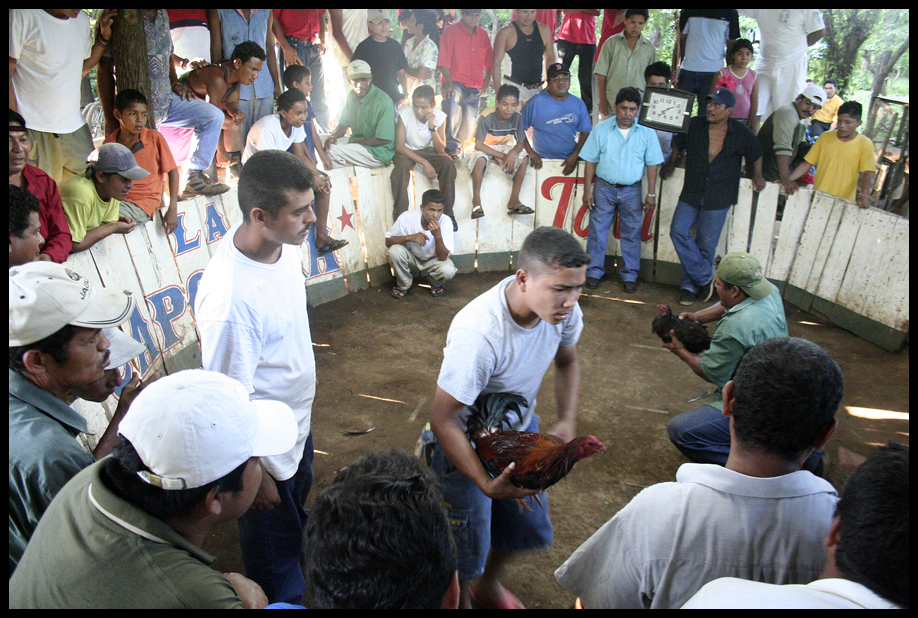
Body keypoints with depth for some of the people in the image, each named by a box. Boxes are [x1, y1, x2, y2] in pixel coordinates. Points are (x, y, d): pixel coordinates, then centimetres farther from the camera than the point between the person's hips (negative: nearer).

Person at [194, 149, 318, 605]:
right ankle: (284, 598, 47)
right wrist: (255, 474, -15)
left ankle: (300, 554, 63)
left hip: (297, 418, 8)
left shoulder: (282, 242, -12)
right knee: (273, 538, 20)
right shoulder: (229, 299, -39)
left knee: (297, 503, 35)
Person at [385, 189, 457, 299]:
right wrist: (409, 237, -34)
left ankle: (436, 284, 7)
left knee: (448, 270, -32)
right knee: (394, 251, -31)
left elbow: (443, 258, -25)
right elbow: (388, 241, -16)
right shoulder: (407, 218, -25)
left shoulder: (445, 222, -25)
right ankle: (404, 285, -3)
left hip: (433, 261, 0)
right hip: (411, 258, 1)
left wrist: (438, 236, -42)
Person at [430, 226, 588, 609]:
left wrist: (568, 421, -10)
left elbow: (567, 362, 3)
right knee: (467, 549, 11)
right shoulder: (477, 333, -40)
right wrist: (486, 484, -35)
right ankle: (463, 599, 47)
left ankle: (489, 587, 54)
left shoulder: (564, 310, -20)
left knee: (529, 528, 22)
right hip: (467, 443, -6)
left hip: (520, 429, 6)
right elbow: (443, 420, -29)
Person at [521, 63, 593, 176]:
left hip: (570, 160, 3)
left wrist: (575, 155, -5)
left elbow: (585, 133, 9)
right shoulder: (536, 102, 0)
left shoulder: (578, 104, 10)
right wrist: (530, 152, -6)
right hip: (542, 160, -3)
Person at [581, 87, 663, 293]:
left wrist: (651, 194, 0)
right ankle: (594, 271, 16)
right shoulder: (601, 129, -2)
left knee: (632, 233, 6)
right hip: (604, 188, 0)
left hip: (632, 191, 0)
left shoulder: (647, 133, -1)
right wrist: (587, 189, -3)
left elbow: (652, 165, 3)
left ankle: (630, 275, 18)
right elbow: (591, 161, 1)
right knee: (597, 230, 3)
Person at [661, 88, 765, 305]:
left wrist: (757, 176, 15)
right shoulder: (694, 125, 0)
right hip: (691, 193, 2)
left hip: (718, 198, -2)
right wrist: (671, 164, 22)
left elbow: (756, 154, 17)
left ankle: (691, 284, 19)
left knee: (706, 244, 2)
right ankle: (705, 277, 0)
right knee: (678, 231, -13)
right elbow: (678, 144, 19)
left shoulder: (741, 134, -2)